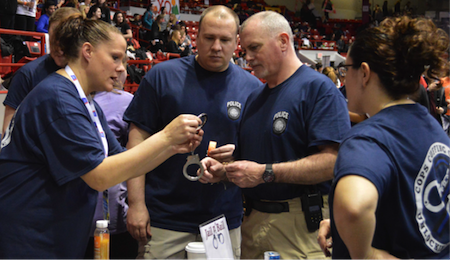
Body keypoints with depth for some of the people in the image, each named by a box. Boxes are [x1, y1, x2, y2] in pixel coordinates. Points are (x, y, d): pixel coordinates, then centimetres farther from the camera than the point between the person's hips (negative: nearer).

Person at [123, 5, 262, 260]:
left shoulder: (252, 87, 3)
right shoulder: (162, 76, -3)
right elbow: (139, 139, -3)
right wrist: (136, 204, -8)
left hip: (226, 221, 2)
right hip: (165, 220, -2)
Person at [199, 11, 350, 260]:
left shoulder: (318, 88, -10)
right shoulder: (255, 97, 16)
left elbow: (334, 161, -21)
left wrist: (265, 173, -22)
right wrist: (222, 170, 1)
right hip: (252, 221, 7)